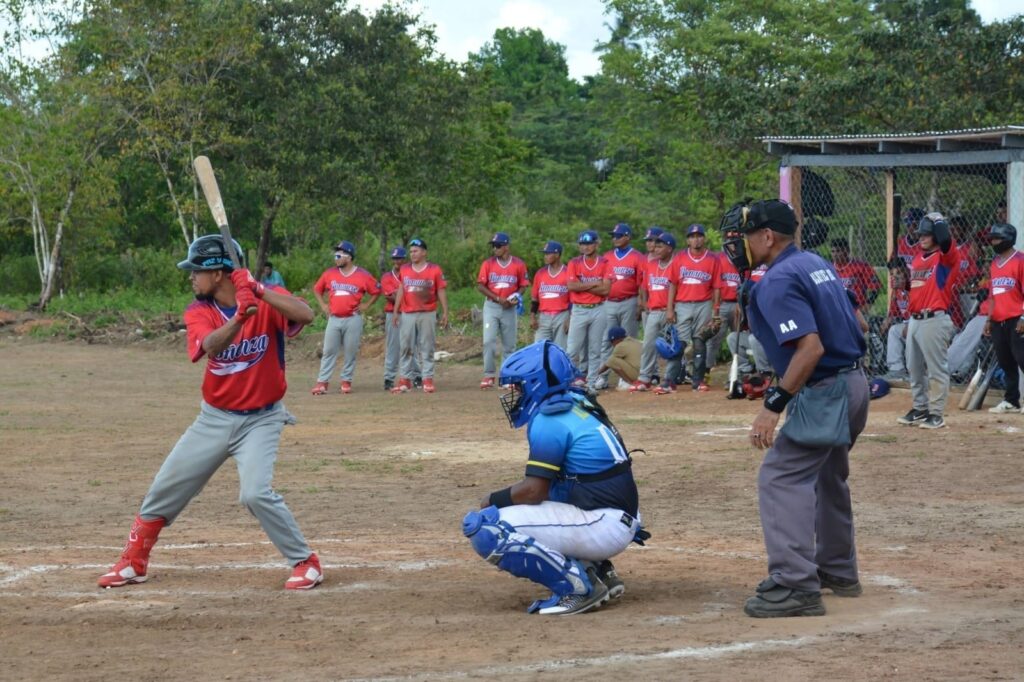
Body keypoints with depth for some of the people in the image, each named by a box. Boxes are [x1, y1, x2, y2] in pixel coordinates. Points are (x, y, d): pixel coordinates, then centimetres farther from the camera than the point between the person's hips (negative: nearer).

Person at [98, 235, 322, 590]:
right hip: (214, 419, 4)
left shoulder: (266, 298, -12)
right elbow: (211, 345, -27)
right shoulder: (198, 312, -6)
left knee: (256, 493, -24)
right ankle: (133, 564, 28)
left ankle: (305, 563, -7)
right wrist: (238, 318, -45)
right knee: (164, 490, 9)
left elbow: (306, 315, -32)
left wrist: (257, 291, -35)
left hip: (260, 420, -4)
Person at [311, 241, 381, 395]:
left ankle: (346, 381, 12)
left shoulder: (362, 275, -4)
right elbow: (317, 289, 18)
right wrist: (323, 305, 8)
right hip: (334, 319, 2)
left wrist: (366, 305, -2)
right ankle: (322, 382, 1)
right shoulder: (329, 273, 5)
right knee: (328, 351, 0)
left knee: (351, 352, 2)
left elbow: (376, 291, 5)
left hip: (353, 320, -2)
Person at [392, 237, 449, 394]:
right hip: (407, 315, 3)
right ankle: (405, 380, 6)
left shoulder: (434, 270, -1)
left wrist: (445, 312, -4)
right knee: (406, 347, 2)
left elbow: (441, 292, 1)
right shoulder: (404, 270, 8)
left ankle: (428, 379, 4)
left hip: (427, 314, -3)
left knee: (427, 348, 1)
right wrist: (395, 312, 9)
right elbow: (401, 291, 12)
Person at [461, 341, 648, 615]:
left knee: (481, 526, -15)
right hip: (622, 520, 10)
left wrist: (493, 500, 3)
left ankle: (577, 585, -12)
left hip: (602, 526, -10)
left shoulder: (549, 420, -14)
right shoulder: (579, 405, 15)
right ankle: (598, 571, 13)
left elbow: (534, 490, -14)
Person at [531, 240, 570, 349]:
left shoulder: (567, 273, -2)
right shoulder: (540, 273, 10)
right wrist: (532, 317, 5)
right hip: (543, 317, 3)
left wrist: (570, 319, -7)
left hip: (562, 316, -3)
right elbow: (534, 298, 13)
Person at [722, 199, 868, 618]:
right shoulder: (815, 263, 11)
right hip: (853, 383, 10)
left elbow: (811, 348, -27)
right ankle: (838, 571, 38)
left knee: (780, 478, -13)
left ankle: (795, 587, -20)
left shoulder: (778, 281, -17)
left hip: (824, 392, -10)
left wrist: (775, 403, -28)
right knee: (828, 477, 26)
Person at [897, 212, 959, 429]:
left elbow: (946, 241, -27)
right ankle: (919, 409, 23)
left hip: (935, 320, -8)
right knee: (915, 368, 14)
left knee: (937, 369, -4)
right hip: (915, 320, 8)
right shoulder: (918, 258, 17)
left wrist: (938, 221, -15)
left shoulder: (947, 257, -6)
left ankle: (936, 414, -1)